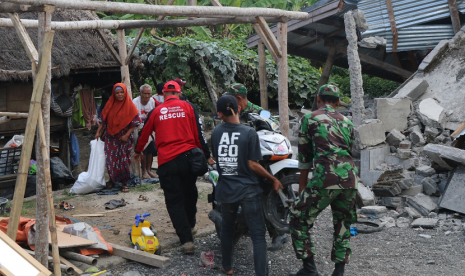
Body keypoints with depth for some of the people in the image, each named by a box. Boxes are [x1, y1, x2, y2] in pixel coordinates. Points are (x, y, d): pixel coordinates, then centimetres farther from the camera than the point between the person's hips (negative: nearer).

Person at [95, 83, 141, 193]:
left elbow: (134, 123, -6)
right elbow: (103, 120, 11)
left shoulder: (130, 106, -5)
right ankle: (112, 179, 23)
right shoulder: (110, 104, 6)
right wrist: (98, 132, 2)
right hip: (110, 137, 3)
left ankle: (124, 183, 9)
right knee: (110, 159, 4)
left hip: (124, 138, -3)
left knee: (124, 160, 0)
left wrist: (127, 135, -13)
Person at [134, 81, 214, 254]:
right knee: (190, 193, 22)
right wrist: (207, 156, 4)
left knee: (174, 200, 5)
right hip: (188, 157, 1)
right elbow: (199, 132, -1)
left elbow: (145, 133, 21)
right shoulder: (188, 107, 5)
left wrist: (138, 151, 38)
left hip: (166, 162, -1)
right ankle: (190, 226, 39)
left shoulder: (157, 111, 8)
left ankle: (186, 240, -1)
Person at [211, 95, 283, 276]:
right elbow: (253, 165, -14)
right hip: (247, 190, -4)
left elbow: (216, 158, 8)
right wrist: (273, 179, -1)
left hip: (225, 189, 4)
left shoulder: (216, 133, -3)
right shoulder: (249, 133, -13)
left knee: (227, 228, 23)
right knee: (258, 234, 2)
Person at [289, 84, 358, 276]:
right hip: (350, 178, 5)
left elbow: (304, 154, 10)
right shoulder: (347, 122, 20)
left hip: (324, 178, -5)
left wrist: (302, 183, 19)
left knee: (298, 220, 10)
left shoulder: (310, 118, 8)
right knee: (343, 225, 21)